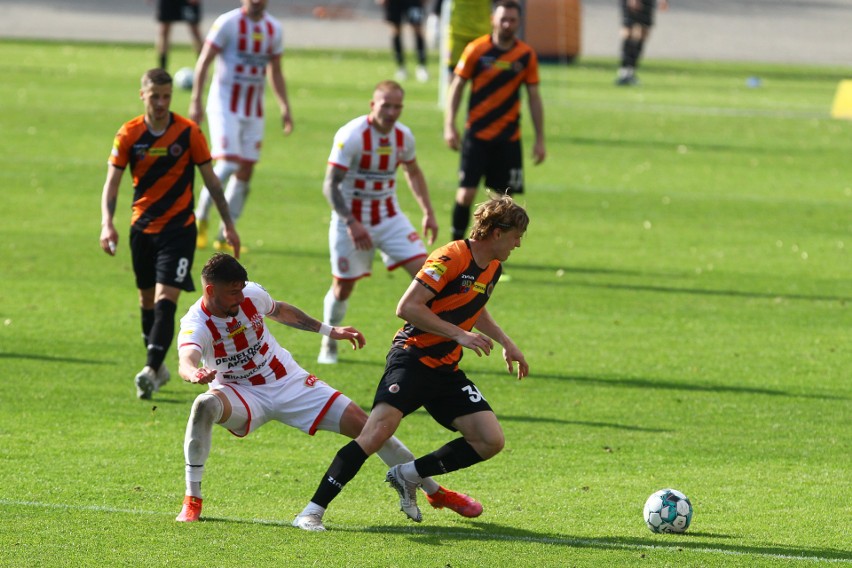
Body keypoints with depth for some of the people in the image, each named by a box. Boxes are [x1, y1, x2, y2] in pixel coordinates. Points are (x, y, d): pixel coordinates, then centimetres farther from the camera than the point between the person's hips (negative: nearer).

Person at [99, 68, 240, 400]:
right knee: (147, 301, 14)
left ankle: (151, 371, -22)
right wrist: (107, 223, -19)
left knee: (165, 299, -15)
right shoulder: (128, 135, -3)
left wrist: (228, 225, 2)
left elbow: (210, 179, 2)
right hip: (142, 228, 3)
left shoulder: (189, 133, -7)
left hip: (179, 227, -3)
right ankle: (158, 368, 29)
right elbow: (112, 182, -3)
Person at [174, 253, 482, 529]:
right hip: (242, 396, -3)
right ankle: (192, 500, -25)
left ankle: (436, 492, 15)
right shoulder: (195, 325, -25)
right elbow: (186, 361, -47)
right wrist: (195, 374, -72)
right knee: (204, 406, -38)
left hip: (289, 383, 3)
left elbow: (280, 311, 12)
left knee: (366, 425, -3)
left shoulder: (251, 294, -12)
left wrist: (329, 331, 16)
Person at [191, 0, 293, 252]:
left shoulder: (274, 29, 6)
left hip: (253, 109, 5)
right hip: (225, 104, -5)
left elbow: (275, 72, 18)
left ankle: (225, 236, 10)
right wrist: (195, 101, -14)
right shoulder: (228, 23, -10)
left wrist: (285, 108, 12)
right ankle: (201, 217, 3)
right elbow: (204, 62, -9)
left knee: (245, 172, 3)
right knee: (228, 163, -18)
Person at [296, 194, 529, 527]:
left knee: (491, 442, -4)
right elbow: (407, 307, -22)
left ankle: (408, 476, 9)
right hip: (412, 359, -8)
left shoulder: (493, 269, 12)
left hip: (447, 371, 8)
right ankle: (313, 509, -20)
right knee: (376, 433, -23)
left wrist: (507, 344, 28)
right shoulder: (450, 259, -16)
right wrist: (458, 335, -22)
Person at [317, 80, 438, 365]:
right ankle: (329, 342, 30)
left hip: (389, 218, 4)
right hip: (351, 220, -4)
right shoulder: (351, 136, -21)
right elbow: (331, 185, -21)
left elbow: (413, 173, 18)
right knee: (343, 286, 6)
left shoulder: (403, 136, -2)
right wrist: (352, 224, -30)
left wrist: (428, 212, 11)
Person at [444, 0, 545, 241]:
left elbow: (534, 97, 6)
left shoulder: (526, 55, 0)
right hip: (477, 133, -2)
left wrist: (540, 139, 4)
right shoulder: (476, 49, -5)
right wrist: (450, 126, -8)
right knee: (466, 193, -6)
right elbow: (457, 86, 1)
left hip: (509, 137, 2)